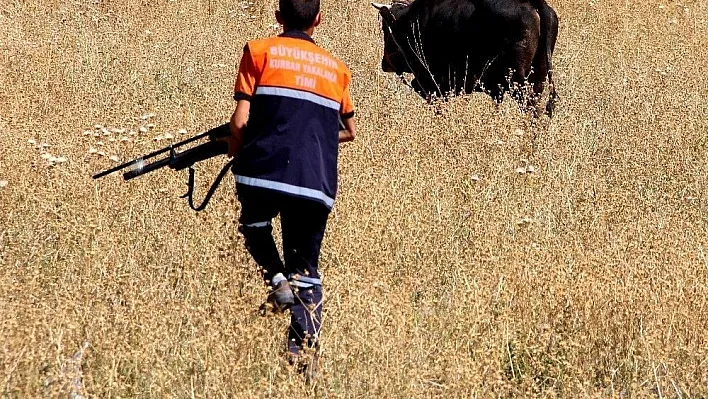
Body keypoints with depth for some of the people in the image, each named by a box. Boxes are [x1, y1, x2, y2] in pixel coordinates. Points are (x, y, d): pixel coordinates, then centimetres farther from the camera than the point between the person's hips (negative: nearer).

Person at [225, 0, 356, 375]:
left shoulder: (259, 51, 6)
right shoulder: (335, 68, 17)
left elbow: (240, 121, -1)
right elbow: (350, 131, 26)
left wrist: (235, 150, 18)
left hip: (265, 171, -2)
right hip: (317, 184, 2)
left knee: (255, 224, 30)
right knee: (306, 270, 12)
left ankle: (276, 278, 5)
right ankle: (303, 352, -2)